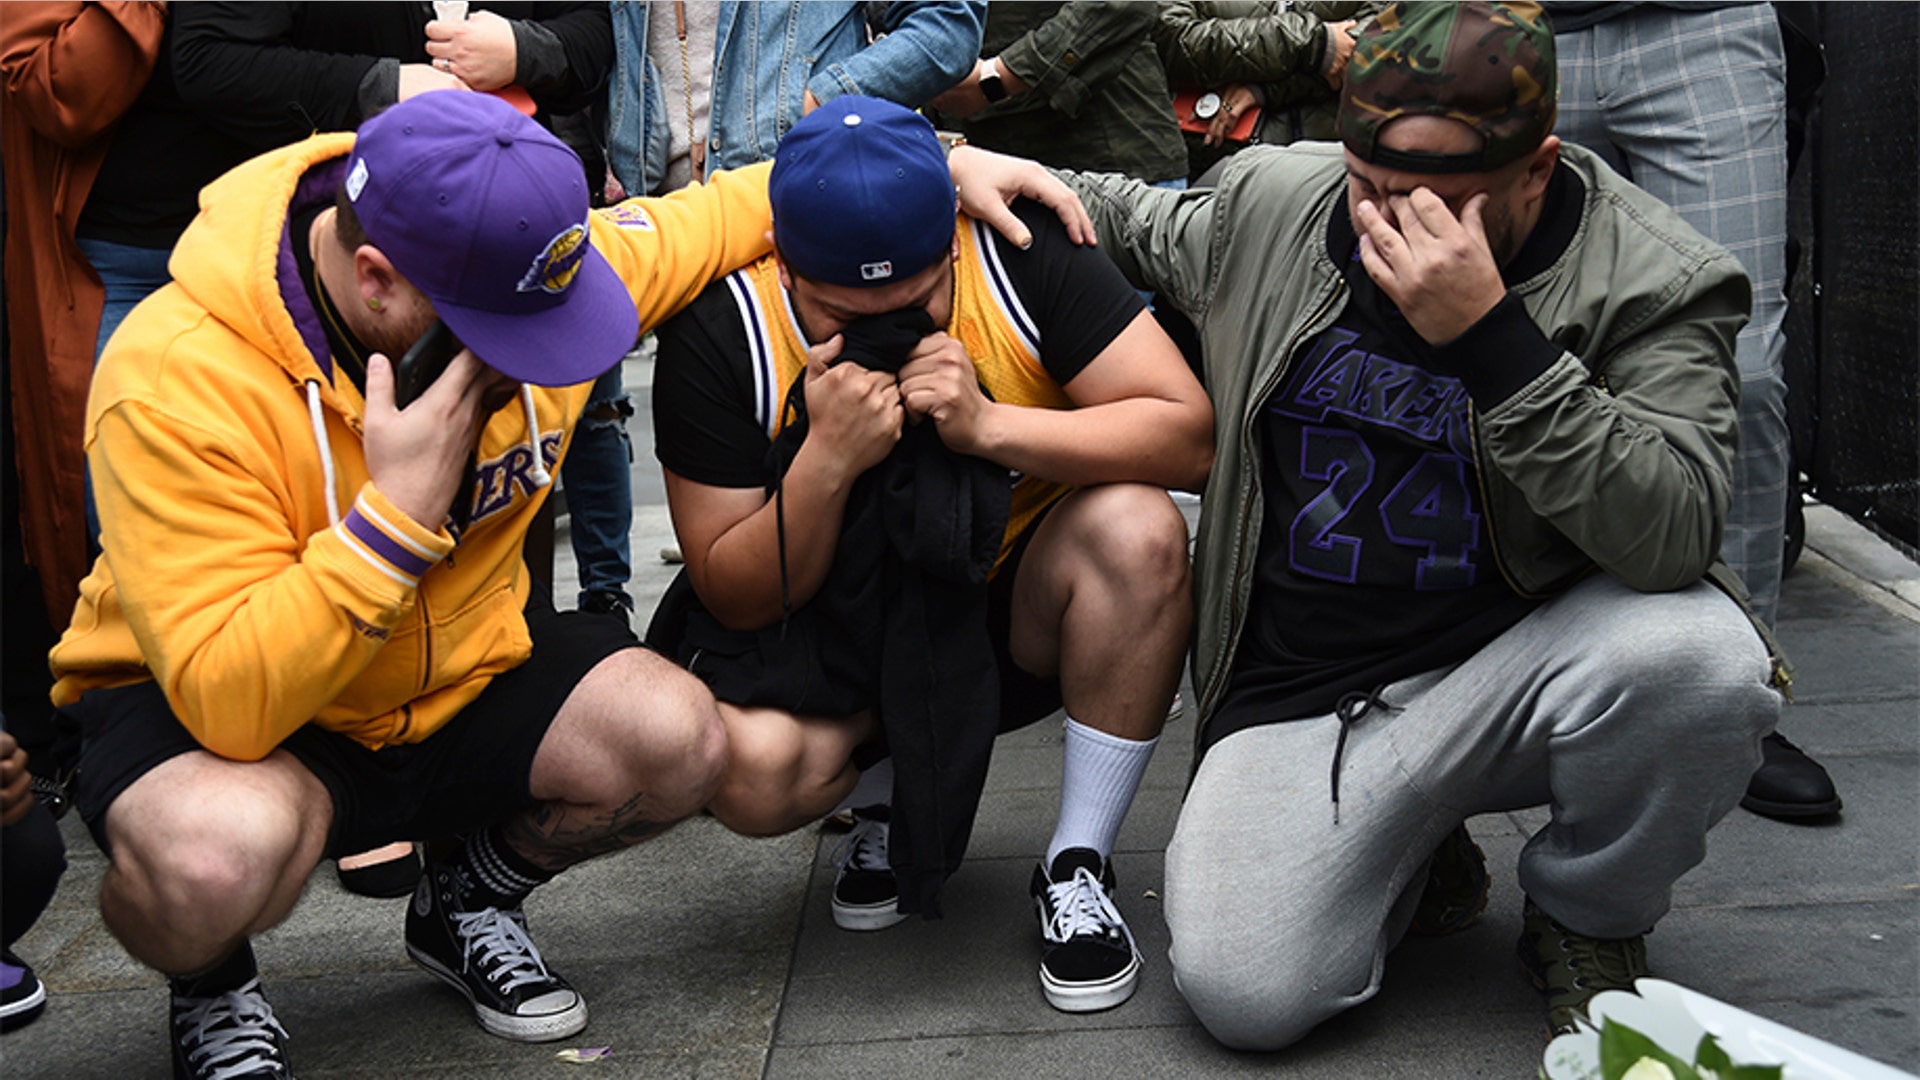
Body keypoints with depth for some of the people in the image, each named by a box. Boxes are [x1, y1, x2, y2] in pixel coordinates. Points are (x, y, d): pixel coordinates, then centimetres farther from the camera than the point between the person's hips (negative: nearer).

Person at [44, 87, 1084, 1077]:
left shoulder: (542, 261, -14)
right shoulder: (177, 376, -31)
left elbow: (716, 215, 5)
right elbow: (227, 698, -36)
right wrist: (398, 509, -40)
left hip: (459, 661, 6)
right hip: (204, 706, -5)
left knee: (679, 740, -17)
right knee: (219, 855, -39)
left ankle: (468, 901, 14)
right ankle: (211, 988, 1)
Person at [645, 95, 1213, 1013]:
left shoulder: (1021, 255, -18)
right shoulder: (718, 335, -19)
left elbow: (1188, 435, -21)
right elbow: (737, 600, -15)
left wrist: (990, 426, -33)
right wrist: (827, 460, -32)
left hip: (1017, 604, 1)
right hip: (839, 629, -1)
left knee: (1136, 527, -31)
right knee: (751, 768, -31)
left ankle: (1077, 866, -12)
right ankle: (888, 792, 9)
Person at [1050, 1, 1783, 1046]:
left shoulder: (1653, 282, -12)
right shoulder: (1263, 205, 0)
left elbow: (1675, 536, -26)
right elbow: (1134, 223, 23)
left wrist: (1490, 334, -32)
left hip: (1519, 664, -1)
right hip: (1304, 689, 2)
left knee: (1699, 658, -35)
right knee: (1243, 994, -20)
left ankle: (1586, 922, 0)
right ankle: (1414, 852, 17)